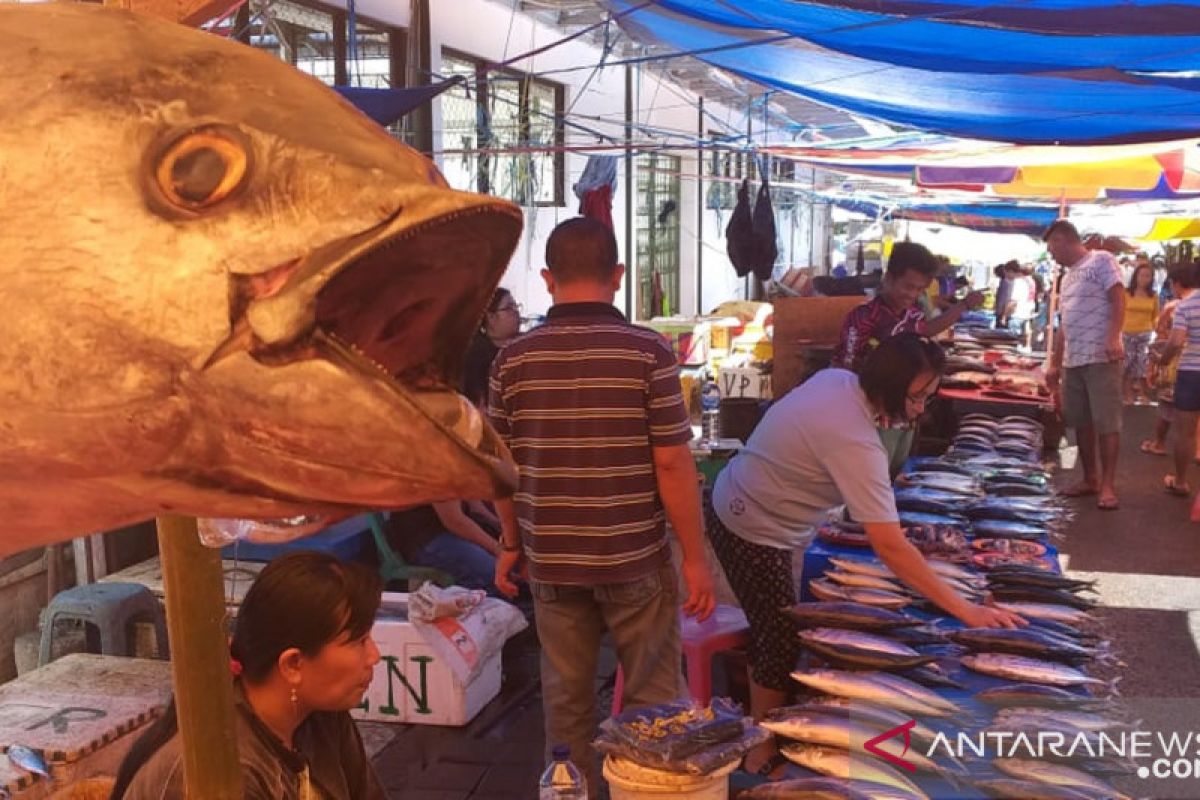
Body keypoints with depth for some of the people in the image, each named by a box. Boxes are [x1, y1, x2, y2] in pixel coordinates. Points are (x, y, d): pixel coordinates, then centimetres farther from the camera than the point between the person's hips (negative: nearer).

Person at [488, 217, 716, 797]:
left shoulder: (514, 359, -3)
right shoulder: (647, 351, -11)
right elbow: (673, 465, -11)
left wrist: (511, 544, 17)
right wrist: (695, 557, -2)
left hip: (551, 560, 3)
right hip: (634, 558, -2)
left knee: (566, 699, 15)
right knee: (652, 697, 13)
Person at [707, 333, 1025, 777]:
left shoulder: (836, 377, -7)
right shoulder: (853, 441, -32)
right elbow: (891, 548, -33)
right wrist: (965, 610, -30)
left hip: (734, 505, 9)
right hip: (753, 535, -9)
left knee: (770, 633, 21)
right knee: (781, 645, 4)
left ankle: (760, 720, 38)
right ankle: (763, 758, 20)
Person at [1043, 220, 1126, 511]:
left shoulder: (1101, 260, -2)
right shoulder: (1068, 276, 22)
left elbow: (1118, 301, -11)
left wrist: (1113, 338, -24)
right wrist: (1054, 364, 21)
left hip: (1101, 358, -8)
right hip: (1072, 361, 8)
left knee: (1107, 422, -6)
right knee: (1081, 422, 10)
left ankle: (1108, 485, -4)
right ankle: (1090, 479, 19)